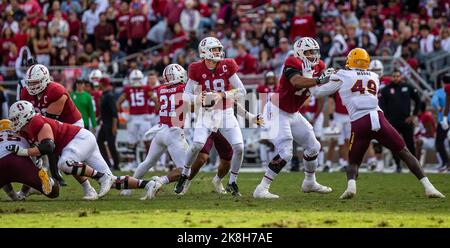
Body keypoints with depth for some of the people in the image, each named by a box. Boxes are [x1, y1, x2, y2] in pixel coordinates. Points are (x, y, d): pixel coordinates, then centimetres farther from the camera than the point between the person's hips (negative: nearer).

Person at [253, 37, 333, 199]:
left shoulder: (318, 67, 2)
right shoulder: (293, 64, -23)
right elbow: (297, 82, -42)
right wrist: (319, 79, -52)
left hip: (293, 114, 9)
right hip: (277, 112, -9)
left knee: (313, 146, 16)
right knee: (285, 153, -18)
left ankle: (310, 182, 36)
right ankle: (262, 189, -15)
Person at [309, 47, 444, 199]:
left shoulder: (342, 77, 12)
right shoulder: (373, 77, 23)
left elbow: (317, 92, 16)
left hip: (359, 123, -2)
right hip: (378, 117, 2)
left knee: (353, 162, 15)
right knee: (405, 153, 10)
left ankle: (351, 184, -18)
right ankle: (428, 187, 0)